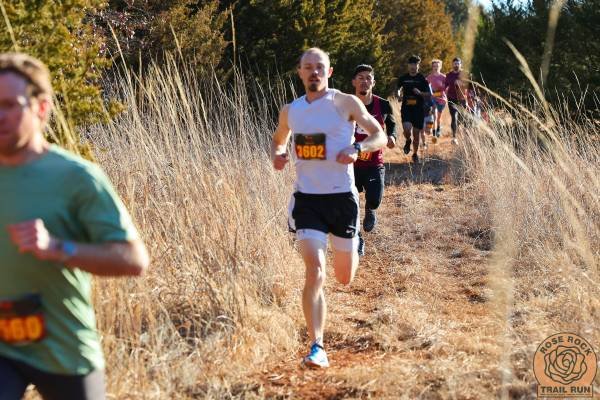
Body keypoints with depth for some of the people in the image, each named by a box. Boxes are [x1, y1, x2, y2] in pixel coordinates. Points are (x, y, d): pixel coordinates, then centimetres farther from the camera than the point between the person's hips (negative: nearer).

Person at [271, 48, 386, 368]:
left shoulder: (346, 103, -4)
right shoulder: (290, 111, 7)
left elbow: (380, 135, -2)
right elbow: (278, 139, 25)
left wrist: (357, 148, -22)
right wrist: (277, 154, 1)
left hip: (342, 197, -1)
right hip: (307, 198, 1)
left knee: (344, 279, 14)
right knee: (314, 271, -17)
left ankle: (352, 246, 52)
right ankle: (317, 348, -14)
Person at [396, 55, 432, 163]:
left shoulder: (422, 79, 1)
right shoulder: (403, 78, 6)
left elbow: (429, 96, 0)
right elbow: (398, 90, 20)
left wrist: (420, 93, -19)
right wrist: (399, 94, -3)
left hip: (419, 109, 0)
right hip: (406, 108, 0)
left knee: (416, 133, 5)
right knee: (407, 129, -22)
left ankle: (415, 154, 26)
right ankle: (408, 141, 13)